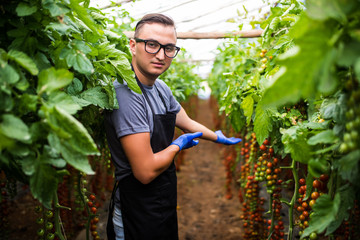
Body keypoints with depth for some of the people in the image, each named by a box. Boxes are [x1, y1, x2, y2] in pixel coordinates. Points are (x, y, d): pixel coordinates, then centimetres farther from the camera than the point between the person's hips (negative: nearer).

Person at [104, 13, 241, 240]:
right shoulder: (126, 94, -27)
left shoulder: (160, 87, 3)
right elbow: (146, 171, -28)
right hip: (139, 211, -8)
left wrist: (219, 137, 32)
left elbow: (188, 123, 20)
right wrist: (178, 144, -10)